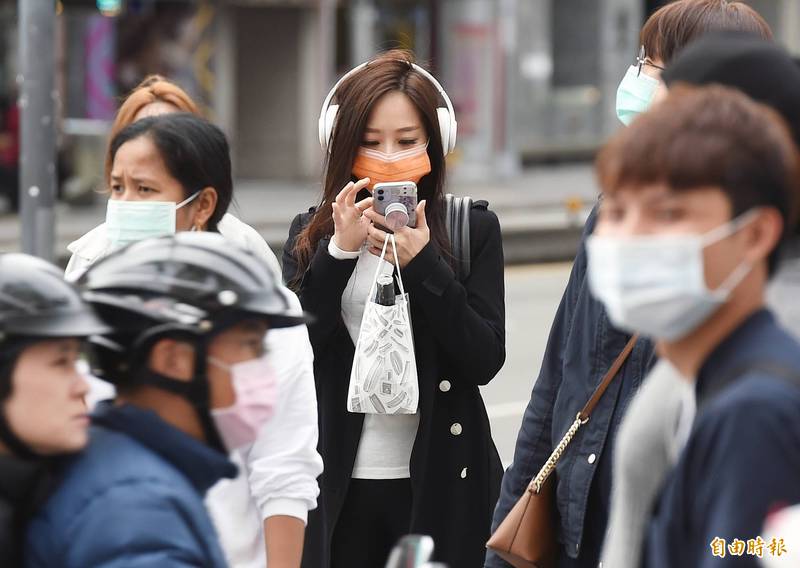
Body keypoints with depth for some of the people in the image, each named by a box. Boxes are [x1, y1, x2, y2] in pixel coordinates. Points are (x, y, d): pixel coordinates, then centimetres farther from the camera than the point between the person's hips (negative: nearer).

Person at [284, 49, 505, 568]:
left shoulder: (473, 229, 0)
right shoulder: (311, 234, 5)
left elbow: (485, 361, -8)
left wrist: (421, 264, -17)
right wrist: (339, 251, -15)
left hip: (440, 484, -1)